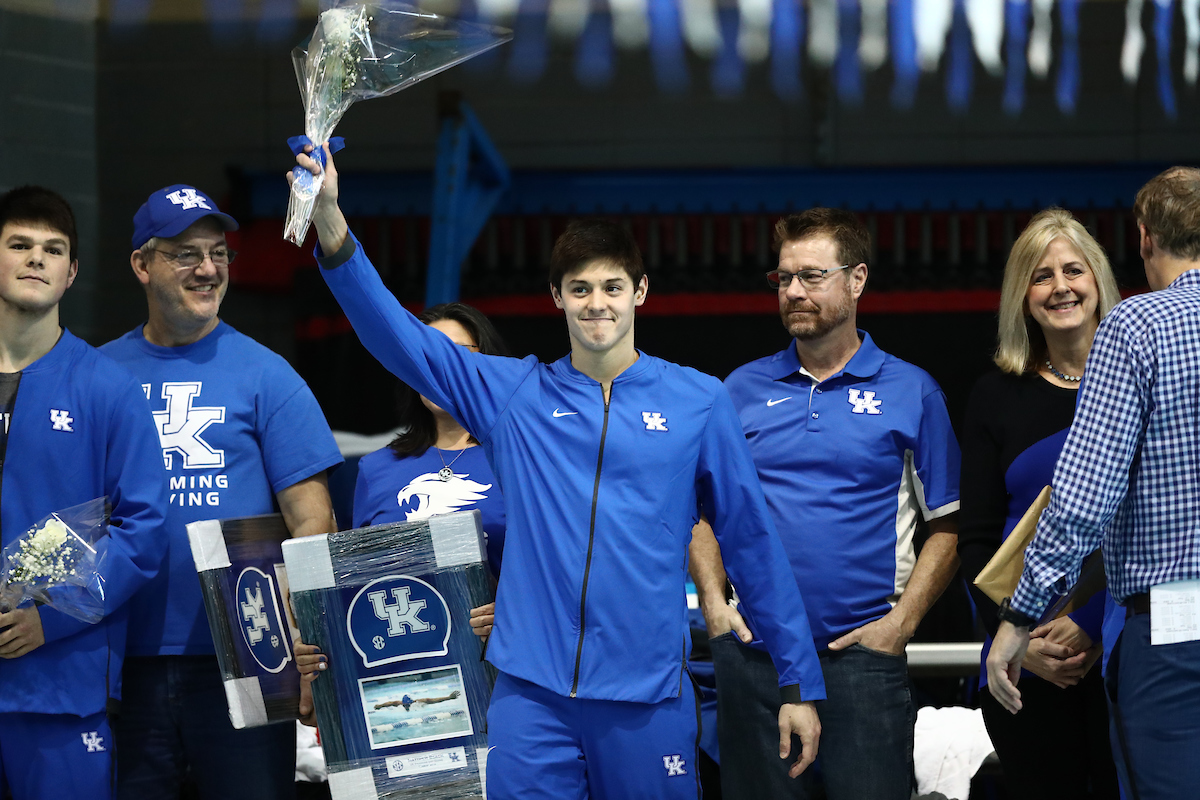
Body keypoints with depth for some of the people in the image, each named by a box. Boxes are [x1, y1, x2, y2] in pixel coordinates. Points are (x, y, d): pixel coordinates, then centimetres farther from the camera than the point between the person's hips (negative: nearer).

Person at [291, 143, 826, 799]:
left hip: (648, 695, -1)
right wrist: (331, 223, -16)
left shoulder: (698, 401, 4)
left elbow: (752, 540, 6)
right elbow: (398, 336, -1)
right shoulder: (514, 393, 7)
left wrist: (800, 683, 5)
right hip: (531, 693, 1)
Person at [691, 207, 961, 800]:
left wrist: (900, 623, -6)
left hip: (862, 654, -2)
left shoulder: (911, 392, 5)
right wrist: (714, 604, 0)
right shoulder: (742, 389, 11)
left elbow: (947, 526, 4)